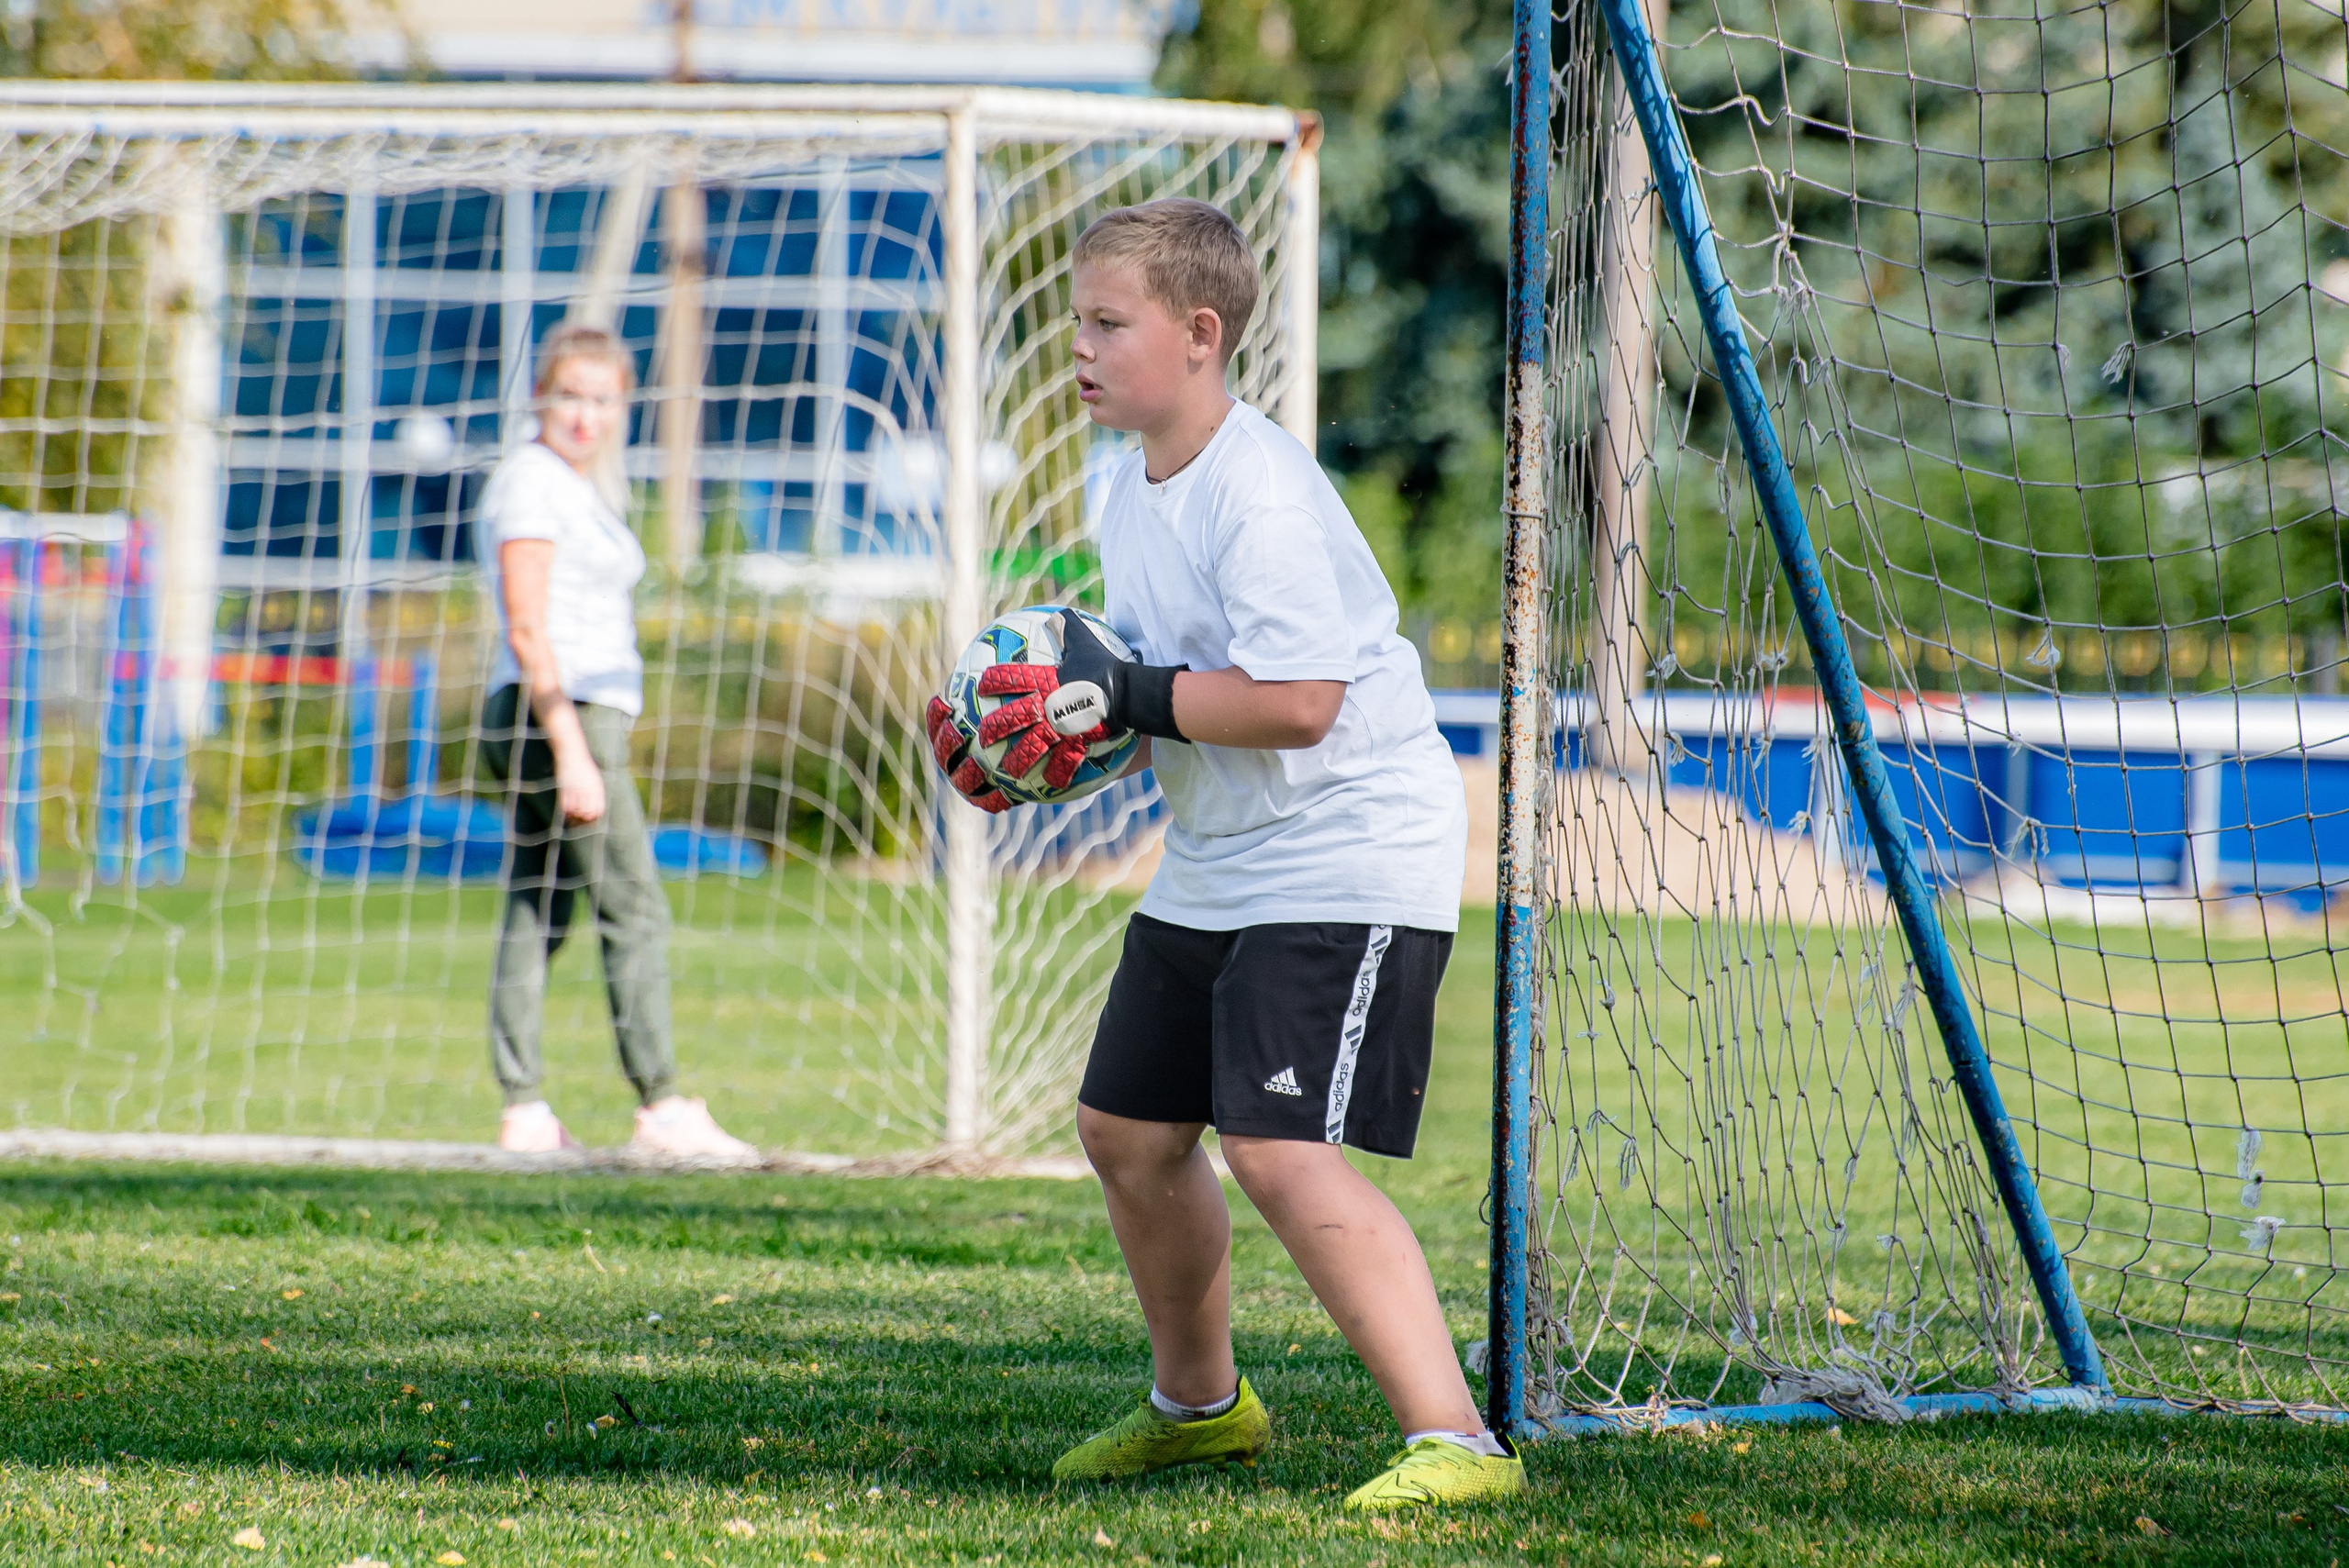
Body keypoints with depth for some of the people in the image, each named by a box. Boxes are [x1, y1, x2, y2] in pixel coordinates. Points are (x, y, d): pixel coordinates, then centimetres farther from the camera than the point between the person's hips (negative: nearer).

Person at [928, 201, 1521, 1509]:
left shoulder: (1264, 491, -21)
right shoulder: (1135, 494, 9)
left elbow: (1296, 702, -29)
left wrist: (1124, 697, -24)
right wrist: (1049, 732, 2)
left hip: (1351, 855, -10)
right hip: (1216, 864, 10)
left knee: (1281, 1150, -21)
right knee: (1129, 1129, 17)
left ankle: (1455, 1439, -21)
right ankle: (1199, 1402, 39)